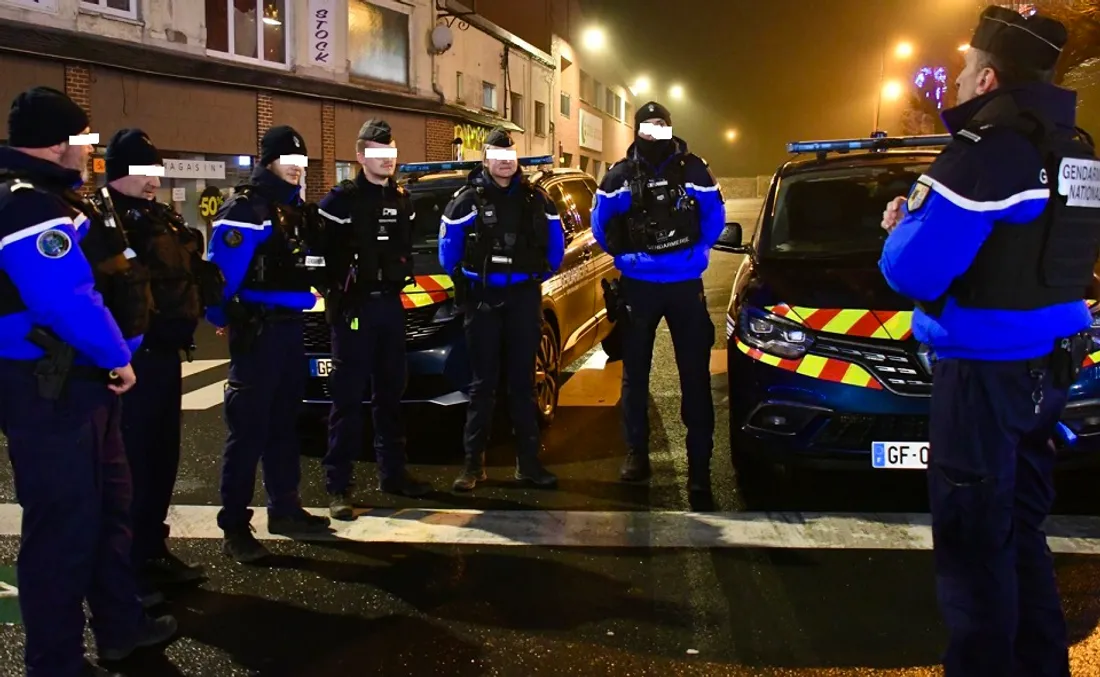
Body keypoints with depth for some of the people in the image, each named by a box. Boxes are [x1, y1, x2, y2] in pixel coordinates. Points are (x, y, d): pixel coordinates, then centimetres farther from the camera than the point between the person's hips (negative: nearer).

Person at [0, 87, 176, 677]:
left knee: (108, 506, 20)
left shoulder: (48, 196, 17)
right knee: (63, 523, -3)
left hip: (76, 380, 11)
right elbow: (69, 299, -26)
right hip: (48, 389, -11)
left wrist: (112, 356, 12)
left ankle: (121, 626, 34)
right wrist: (116, 358, -15)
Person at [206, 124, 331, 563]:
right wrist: (222, 319, -15)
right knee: (249, 429, -7)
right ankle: (234, 527, -3)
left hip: (290, 326, 9)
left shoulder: (296, 208, 16)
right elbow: (222, 270, -18)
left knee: (284, 424, 16)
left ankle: (285, 509, 27)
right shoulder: (245, 208, -12)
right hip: (257, 330, -9)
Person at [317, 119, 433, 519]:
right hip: (353, 306, -6)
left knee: (391, 393, 13)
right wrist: (336, 293, -13)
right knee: (348, 398, -5)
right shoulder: (342, 200, -7)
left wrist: (402, 278, 10)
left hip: (390, 303, 6)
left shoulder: (401, 200, 12)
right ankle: (338, 486, -1)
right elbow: (325, 252, -10)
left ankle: (392, 473, 23)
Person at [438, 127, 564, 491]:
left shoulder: (536, 198, 6)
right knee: (483, 383, 1)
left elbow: (555, 242, 16)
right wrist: (462, 279, 10)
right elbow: (448, 245, 7)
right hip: (482, 298, -2)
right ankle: (473, 464, 6)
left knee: (523, 381, 5)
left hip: (524, 297, 2)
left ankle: (528, 462, 10)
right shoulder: (468, 199, -1)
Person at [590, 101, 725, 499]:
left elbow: (715, 215, 10)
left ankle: (699, 463, 2)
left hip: (686, 285, -1)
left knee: (695, 373, -3)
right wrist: (624, 255, 10)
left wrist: (696, 253, 5)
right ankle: (636, 454, 19)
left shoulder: (692, 169, 0)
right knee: (635, 372, 7)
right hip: (637, 286, 1)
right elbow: (600, 221, 12)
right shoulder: (621, 175, 1)